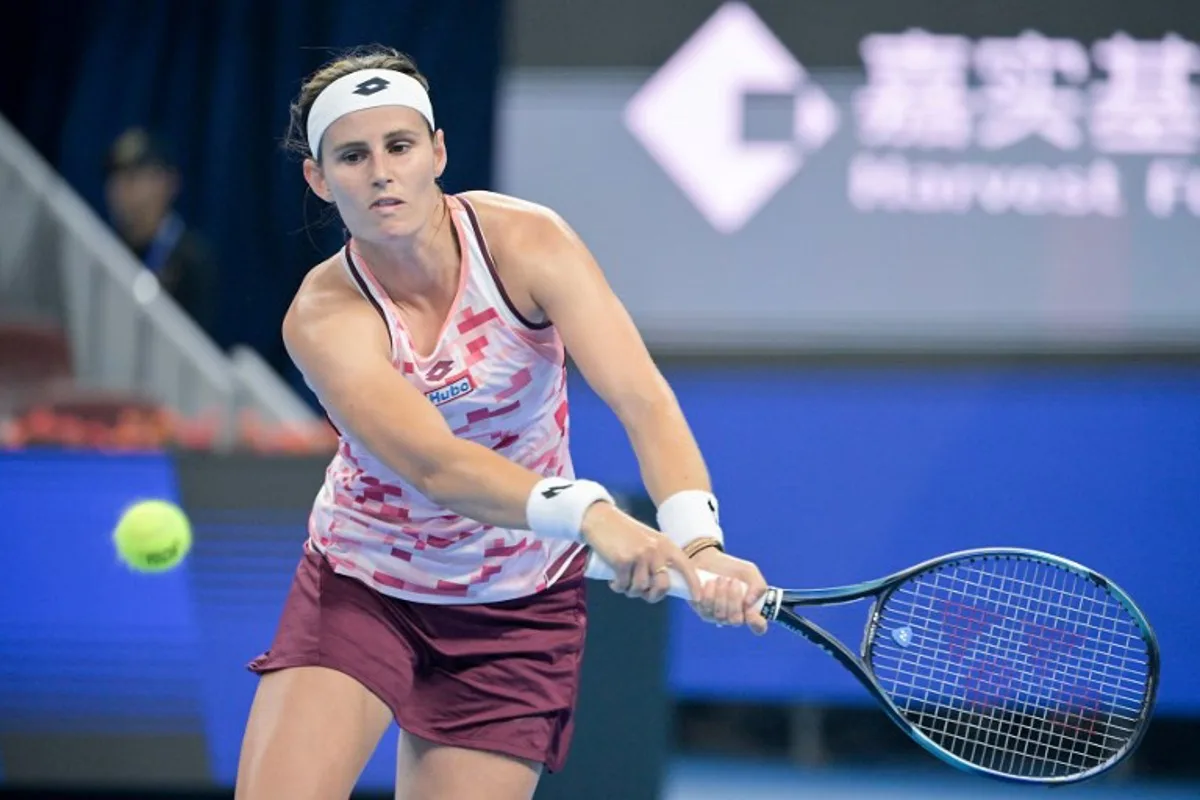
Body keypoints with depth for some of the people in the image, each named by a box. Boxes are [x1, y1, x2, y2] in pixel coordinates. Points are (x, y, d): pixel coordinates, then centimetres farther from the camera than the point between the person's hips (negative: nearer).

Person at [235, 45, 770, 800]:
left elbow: (643, 401, -27)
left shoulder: (526, 243, -17)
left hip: (518, 603, 1)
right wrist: (590, 515, -52)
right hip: (359, 587, -1)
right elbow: (433, 464, -35)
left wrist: (698, 541, -45)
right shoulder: (325, 315, -21)